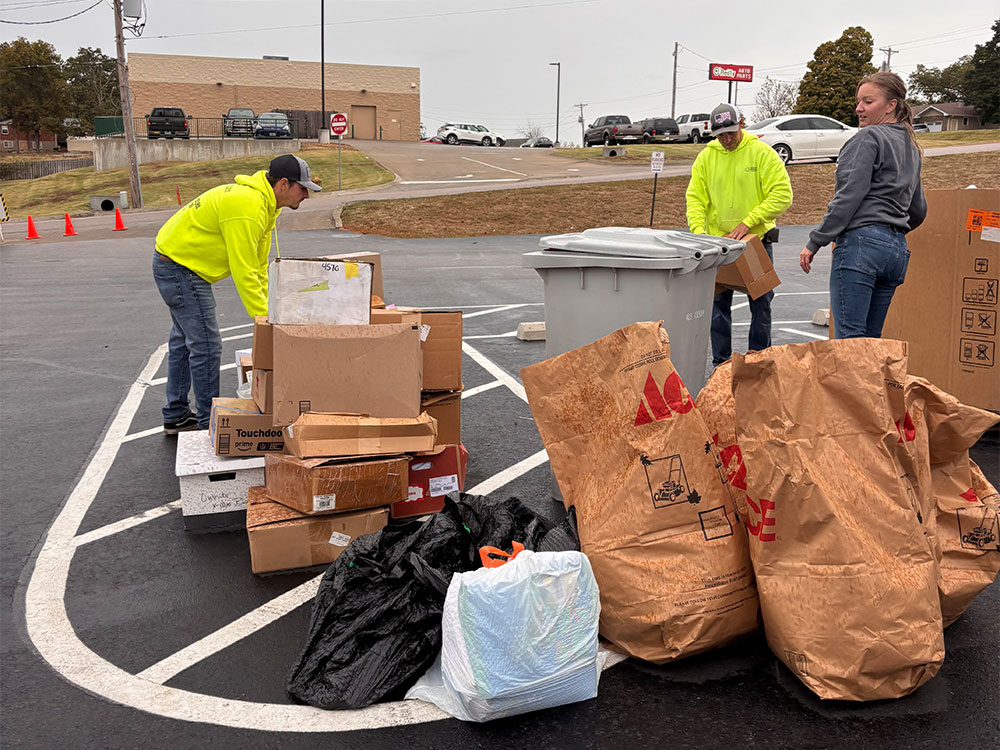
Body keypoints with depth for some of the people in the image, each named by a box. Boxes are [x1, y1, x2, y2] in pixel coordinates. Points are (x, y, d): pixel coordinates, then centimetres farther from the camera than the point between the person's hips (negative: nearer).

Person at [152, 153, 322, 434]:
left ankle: (175, 416, 30)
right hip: (180, 267, -11)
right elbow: (243, 273, -28)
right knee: (206, 345, -8)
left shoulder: (263, 203, 6)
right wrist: (265, 319, -24)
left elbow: (258, 265, 10)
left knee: (184, 341, 18)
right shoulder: (247, 207, -27)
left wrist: (264, 311, 8)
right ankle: (208, 423, 2)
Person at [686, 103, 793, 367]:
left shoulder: (761, 152, -7)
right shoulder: (706, 157, 3)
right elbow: (695, 198, 2)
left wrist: (748, 222, -20)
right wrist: (698, 231, -15)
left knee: (760, 303, 6)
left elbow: (782, 194, -13)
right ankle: (720, 362, 15)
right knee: (719, 303, 5)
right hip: (718, 241, 3)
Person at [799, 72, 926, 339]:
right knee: (871, 339, 10)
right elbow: (918, 210, 29)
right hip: (898, 249, 9)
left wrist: (815, 242, -10)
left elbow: (849, 195, -12)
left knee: (849, 337, -13)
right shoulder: (911, 148, 24)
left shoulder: (869, 137, -2)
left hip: (861, 242, -9)